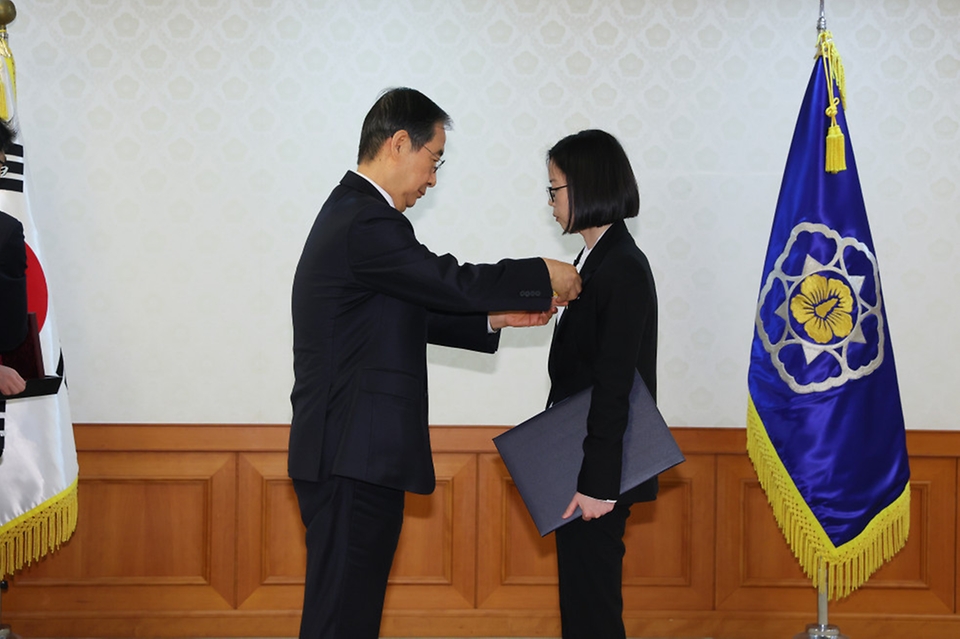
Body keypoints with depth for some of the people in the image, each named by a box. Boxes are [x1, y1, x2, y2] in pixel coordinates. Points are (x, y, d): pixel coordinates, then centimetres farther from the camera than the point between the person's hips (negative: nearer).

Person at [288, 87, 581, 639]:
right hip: (354, 459, -11)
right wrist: (543, 279, -2)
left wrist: (496, 317, 13)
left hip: (347, 454, 11)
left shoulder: (351, 212, 17)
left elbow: (411, 316, 20)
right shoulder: (369, 225, -17)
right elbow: (453, 282, -16)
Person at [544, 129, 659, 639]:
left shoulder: (622, 270, -17)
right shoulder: (598, 261, 12)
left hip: (599, 469, -9)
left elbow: (614, 387, -21)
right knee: (580, 596, 15)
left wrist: (597, 483, -22)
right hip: (579, 463, 9)